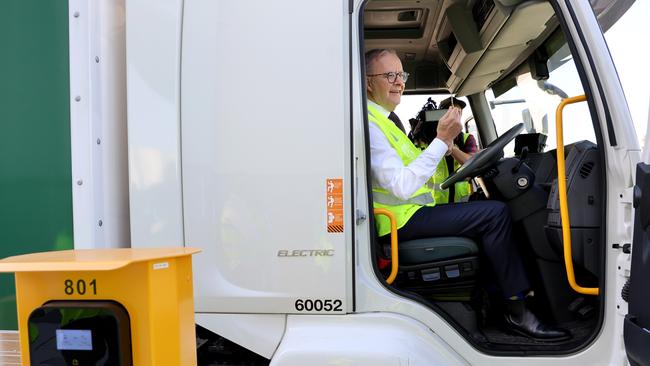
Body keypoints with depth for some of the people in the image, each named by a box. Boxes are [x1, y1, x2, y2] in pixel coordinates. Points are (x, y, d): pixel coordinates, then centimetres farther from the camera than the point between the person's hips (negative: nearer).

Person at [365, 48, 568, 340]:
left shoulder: (381, 119, 17)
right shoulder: (369, 124, -16)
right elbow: (402, 187, -24)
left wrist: (444, 149, 4)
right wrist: (441, 140, -22)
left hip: (411, 212, 10)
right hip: (403, 220, -10)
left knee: (485, 205, 11)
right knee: (495, 213, -14)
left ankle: (493, 294, 9)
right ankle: (517, 311, -6)